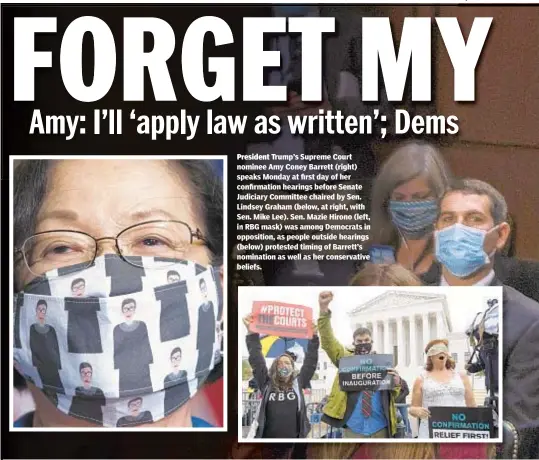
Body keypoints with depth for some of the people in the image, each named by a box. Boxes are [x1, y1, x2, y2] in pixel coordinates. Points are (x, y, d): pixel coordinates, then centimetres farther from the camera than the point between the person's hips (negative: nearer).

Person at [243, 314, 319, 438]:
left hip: (294, 439, 1)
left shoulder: (298, 383, 8)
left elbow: (310, 362, 3)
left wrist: (314, 337, -7)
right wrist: (252, 333, -11)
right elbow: (257, 361, -1)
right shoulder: (267, 384, 7)